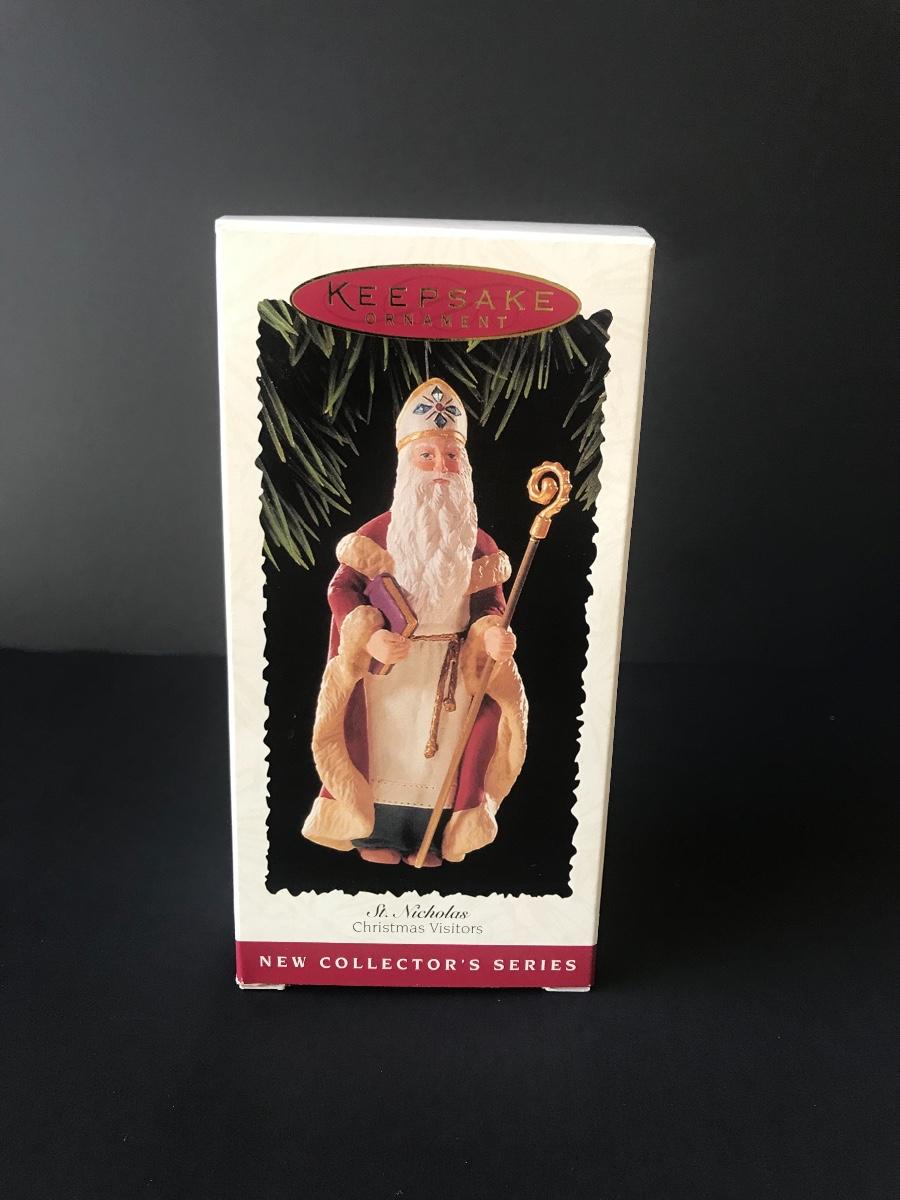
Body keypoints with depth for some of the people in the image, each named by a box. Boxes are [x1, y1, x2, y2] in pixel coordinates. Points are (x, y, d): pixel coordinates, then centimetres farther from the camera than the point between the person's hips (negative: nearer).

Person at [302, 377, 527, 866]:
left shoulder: (478, 543, 0)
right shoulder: (378, 533, -8)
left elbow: (491, 603, 3)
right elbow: (342, 589, -8)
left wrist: (494, 634, -19)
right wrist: (369, 637, -23)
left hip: (450, 674, 2)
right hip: (386, 669, -2)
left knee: (441, 751, 10)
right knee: (385, 747, 7)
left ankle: (432, 839, 28)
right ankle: (376, 833, 26)